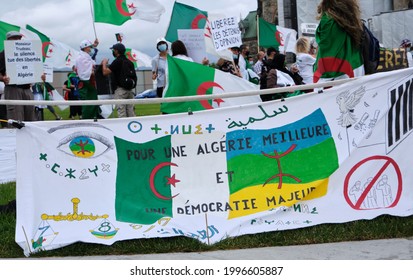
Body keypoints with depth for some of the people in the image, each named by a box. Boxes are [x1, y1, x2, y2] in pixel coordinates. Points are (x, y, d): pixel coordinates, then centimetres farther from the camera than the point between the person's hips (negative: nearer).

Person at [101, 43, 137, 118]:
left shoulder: (117, 61, -9)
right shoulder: (129, 62, 14)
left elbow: (105, 72, -10)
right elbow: (135, 77, 17)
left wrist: (104, 63, 5)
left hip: (120, 90, -7)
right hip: (130, 90, 7)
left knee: (121, 113, -7)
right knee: (131, 111, 7)